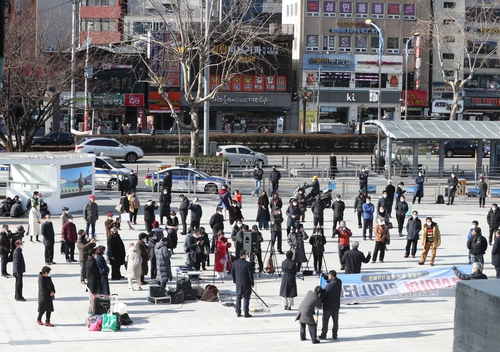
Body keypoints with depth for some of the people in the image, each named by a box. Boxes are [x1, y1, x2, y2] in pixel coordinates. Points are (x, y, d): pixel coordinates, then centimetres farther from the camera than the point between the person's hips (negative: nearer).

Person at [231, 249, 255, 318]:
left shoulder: (234, 263, -2)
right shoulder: (247, 264, -18)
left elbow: (232, 272, 8)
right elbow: (250, 274, -13)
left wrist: (234, 280, 21)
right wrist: (252, 283, -2)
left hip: (238, 283, 5)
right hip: (246, 284, -5)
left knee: (238, 298, 14)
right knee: (246, 298, 3)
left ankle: (238, 313, 16)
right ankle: (246, 313, 3)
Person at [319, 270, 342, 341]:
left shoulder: (329, 285, -24)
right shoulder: (339, 282, -5)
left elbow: (323, 294, -16)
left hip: (328, 306, -6)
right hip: (336, 306, 6)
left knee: (325, 321, 8)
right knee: (335, 321, 14)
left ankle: (323, 335, 15)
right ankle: (334, 335, 18)